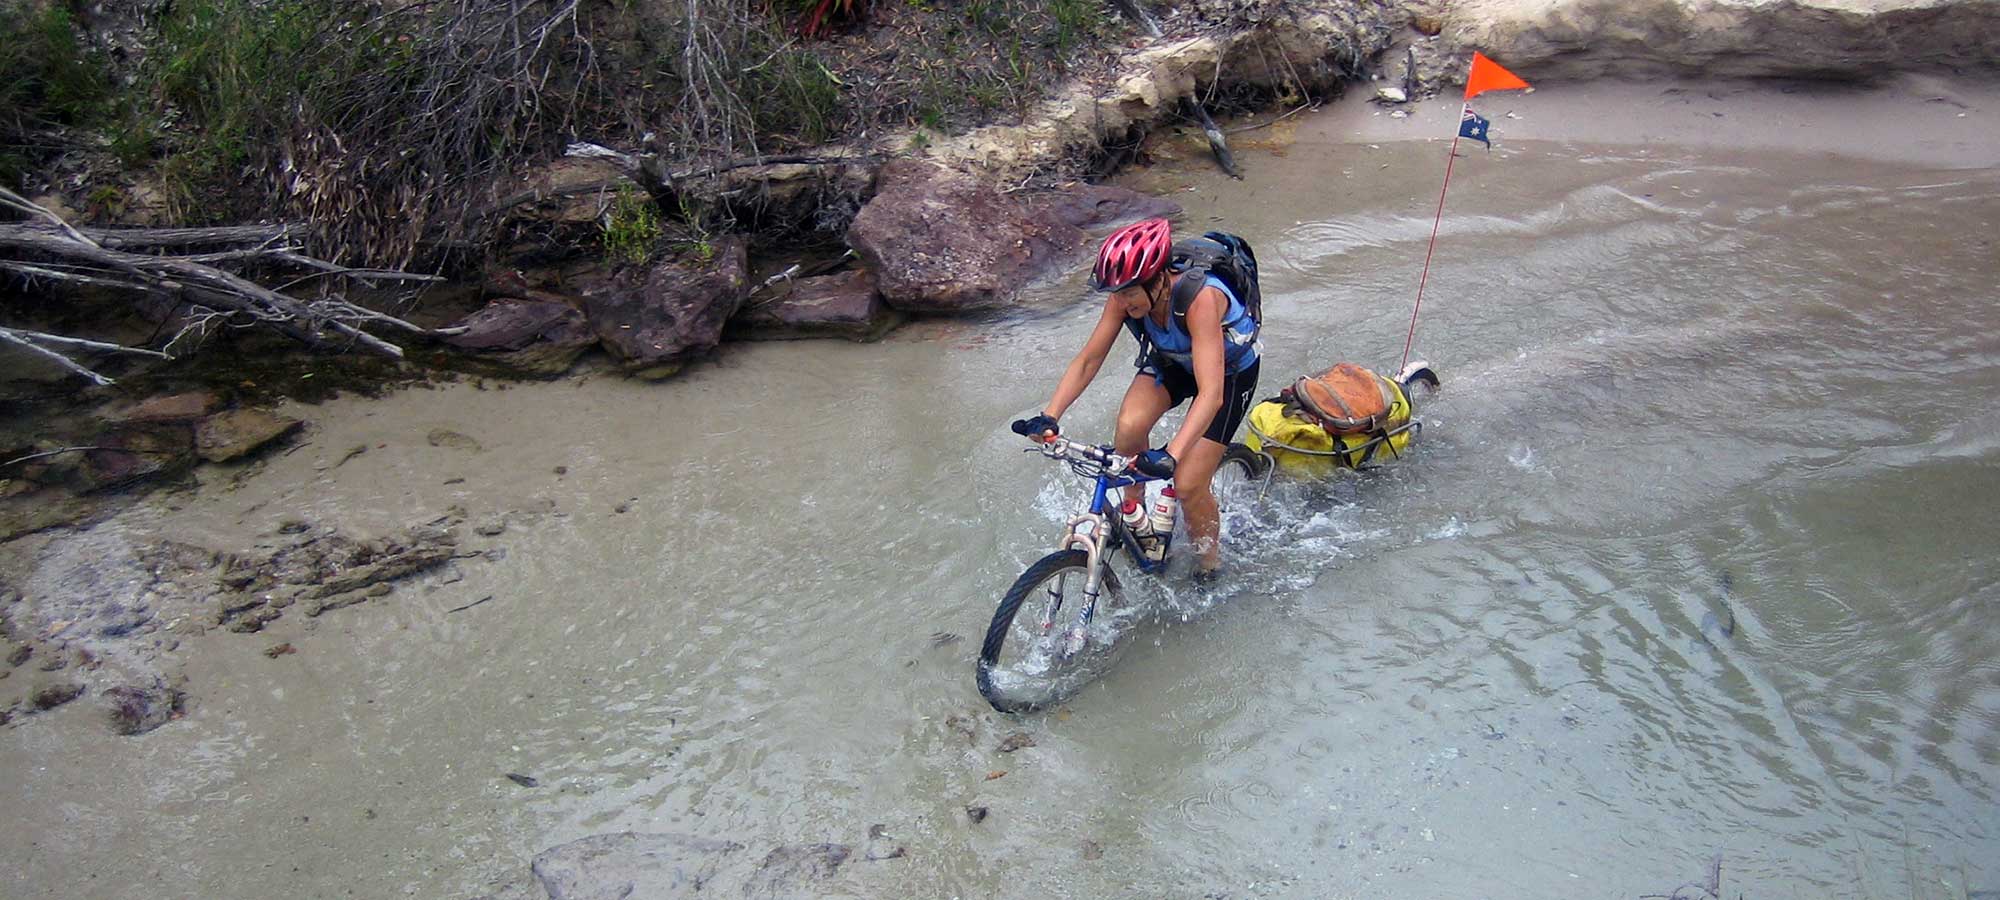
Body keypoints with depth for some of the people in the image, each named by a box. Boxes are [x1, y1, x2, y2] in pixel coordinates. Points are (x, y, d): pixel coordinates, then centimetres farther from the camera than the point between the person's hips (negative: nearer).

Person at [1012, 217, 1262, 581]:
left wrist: (1171, 454, -59)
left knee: (1188, 486, -12)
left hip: (1230, 370, -4)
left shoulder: (1200, 298, -41)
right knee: (1129, 427, -26)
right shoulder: (1125, 296, -24)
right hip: (1171, 360, 5)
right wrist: (1049, 416, -31)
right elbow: (1088, 360, -18)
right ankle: (1132, 506, 3)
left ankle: (1210, 563, 17)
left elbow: (1210, 393, -48)